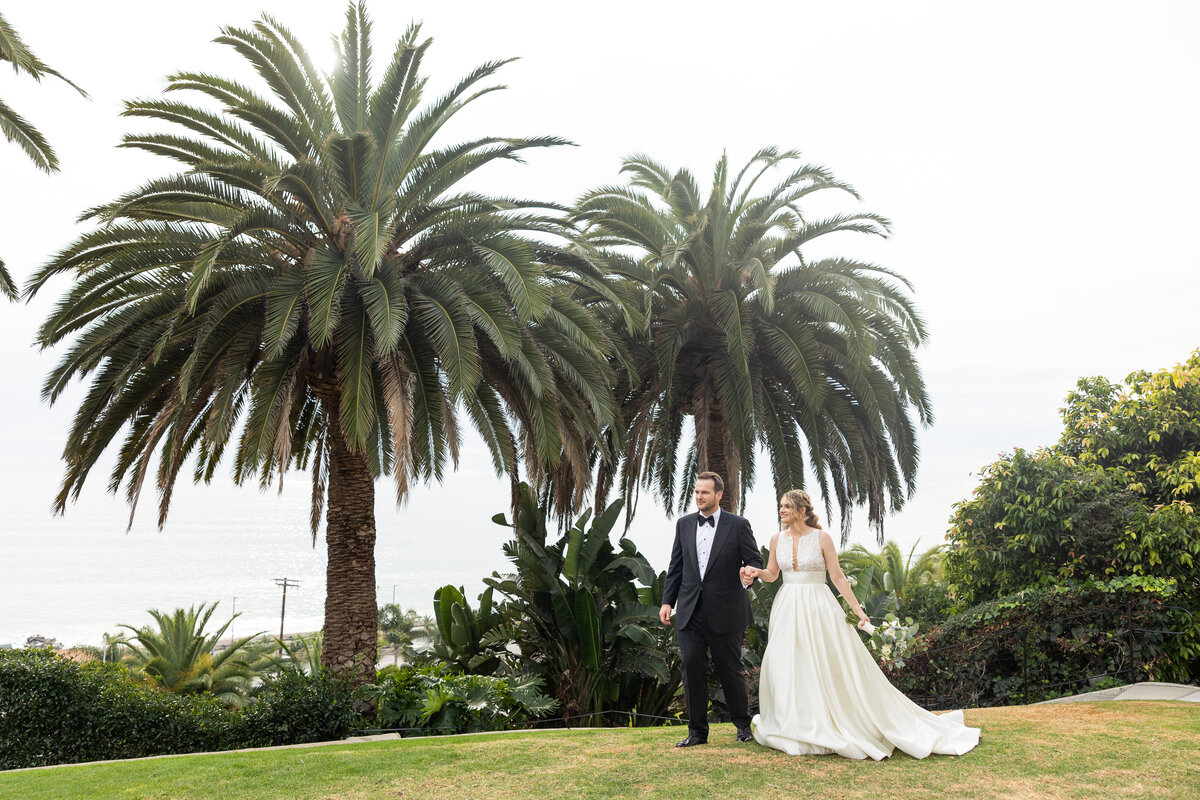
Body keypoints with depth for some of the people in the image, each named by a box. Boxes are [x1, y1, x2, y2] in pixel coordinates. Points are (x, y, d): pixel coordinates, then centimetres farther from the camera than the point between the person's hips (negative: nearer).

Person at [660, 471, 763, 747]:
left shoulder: (738, 525, -2)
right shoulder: (684, 524, 9)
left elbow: (756, 560, -1)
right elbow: (675, 566, 12)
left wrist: (748, 574, -23)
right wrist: (667, 601, 6)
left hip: (725, 613, -3)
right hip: (690, 612, 3)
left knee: (730, 670, 7)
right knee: (692, 670, 3)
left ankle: (743, 725, 27)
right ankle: (697, 731, 15)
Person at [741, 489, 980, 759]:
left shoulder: (821, 538, -6)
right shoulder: (777, 539, 4)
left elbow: (838, 577, -4)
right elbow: (771, 574, 11)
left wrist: (857, 609, -7)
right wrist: (755, 572, -10)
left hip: (819, 608, -4)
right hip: (788, 610, 4)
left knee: (833, 664, -2)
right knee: (787, 666, 4)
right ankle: (799, 729, 17)